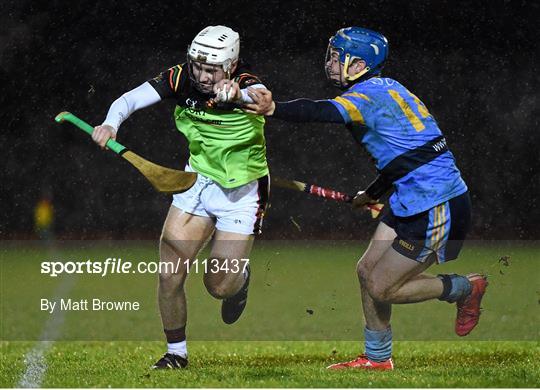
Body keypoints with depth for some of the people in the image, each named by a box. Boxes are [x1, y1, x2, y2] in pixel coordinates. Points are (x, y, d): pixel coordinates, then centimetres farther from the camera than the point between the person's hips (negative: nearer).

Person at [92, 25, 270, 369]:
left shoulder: (245, 84, -24)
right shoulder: (182, 78, -14)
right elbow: (130, 99, -21)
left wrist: (238, 94, -71)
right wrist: (111, 124, -43)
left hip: (241, 189, -3)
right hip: (199, 179, 3)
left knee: (218, 285, -5)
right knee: (169, 275, -5)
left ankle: (241, 278, 33)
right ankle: (176, 352, 15)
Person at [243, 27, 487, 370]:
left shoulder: (372, 93, -16)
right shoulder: (386, 90, 14)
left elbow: (327, 112, -37)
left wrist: (274, 109, -51)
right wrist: (373, 193, 38)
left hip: (437, 209, -10)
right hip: (414, 204, 10)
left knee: (380, 288, -2)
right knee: (367, 271, 13)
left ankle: (465, 289, 14)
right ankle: (377, 358, 24)